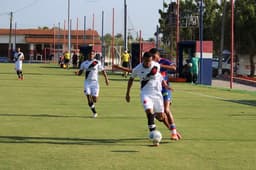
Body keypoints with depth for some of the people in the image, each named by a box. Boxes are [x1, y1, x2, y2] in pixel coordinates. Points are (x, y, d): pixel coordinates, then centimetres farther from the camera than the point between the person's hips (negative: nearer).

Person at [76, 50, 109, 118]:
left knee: (94, 100, -4)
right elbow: (80, 72, 8)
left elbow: (102, 71, 8)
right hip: (87, 82, 1)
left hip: (95, 82, -1)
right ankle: (94, 112, 9)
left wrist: (106, 78, 5)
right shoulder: (84, 63, 5)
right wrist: (77, 73, -14)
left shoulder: (97, 62, 0)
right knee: (89, 99, -8)